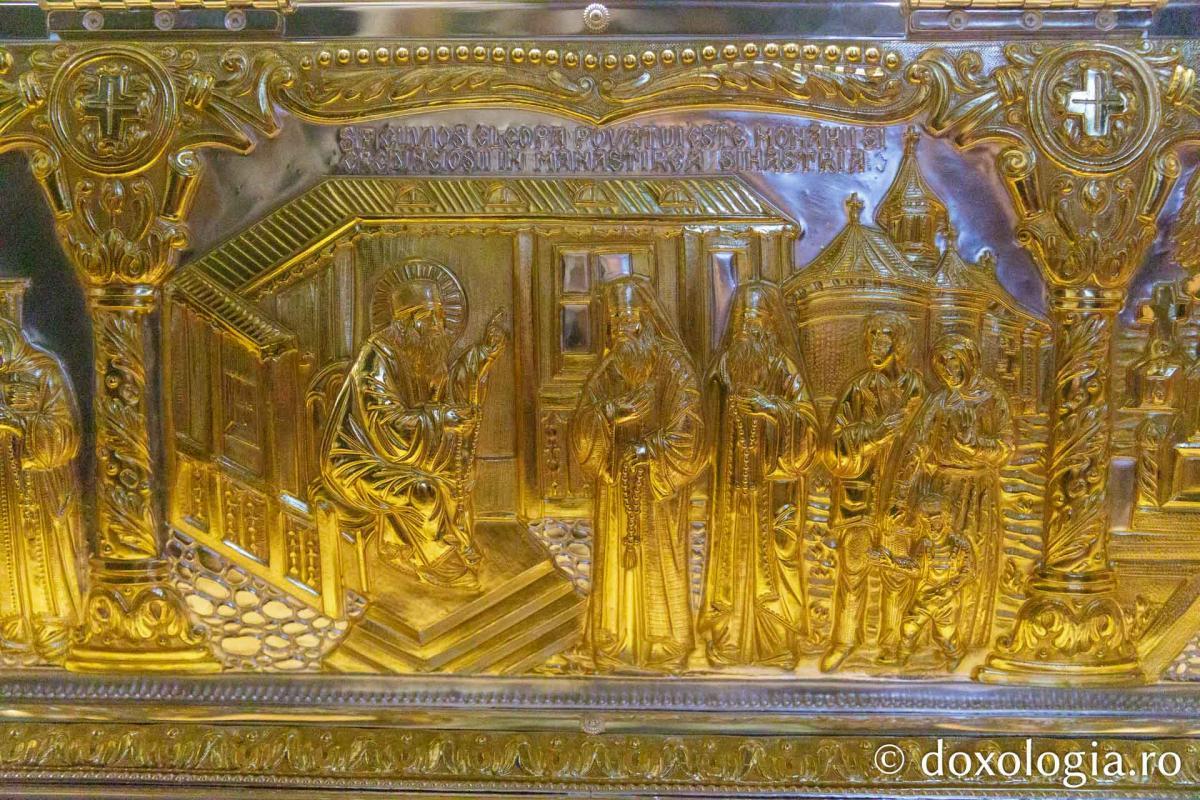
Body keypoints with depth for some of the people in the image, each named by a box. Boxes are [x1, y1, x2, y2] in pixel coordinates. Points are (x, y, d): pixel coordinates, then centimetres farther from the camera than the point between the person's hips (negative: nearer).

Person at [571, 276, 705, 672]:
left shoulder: (672, 363, -8)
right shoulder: (608, 365, 5)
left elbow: (685, 431, -13)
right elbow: (584, 422, -3)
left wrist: (647, 453, -21)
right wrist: (610, 413, -22)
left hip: (657, 486, -4)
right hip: (614, 482, 4)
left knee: (657, 562, 3)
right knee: (615, 561, 9)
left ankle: (662, 642, 16)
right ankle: (615, 637, 20)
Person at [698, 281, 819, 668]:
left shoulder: (782, 363, 0)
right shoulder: (726, 361, 9)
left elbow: (805, 417, -7)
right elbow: (708, 415, 9)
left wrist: (771, 405, -20)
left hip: (769, 474, -2)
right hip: (731, 473, 2)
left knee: (769, 552, -1)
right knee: (732, 548, 4)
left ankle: (777, 639, 7)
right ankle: (729, 637, 12)